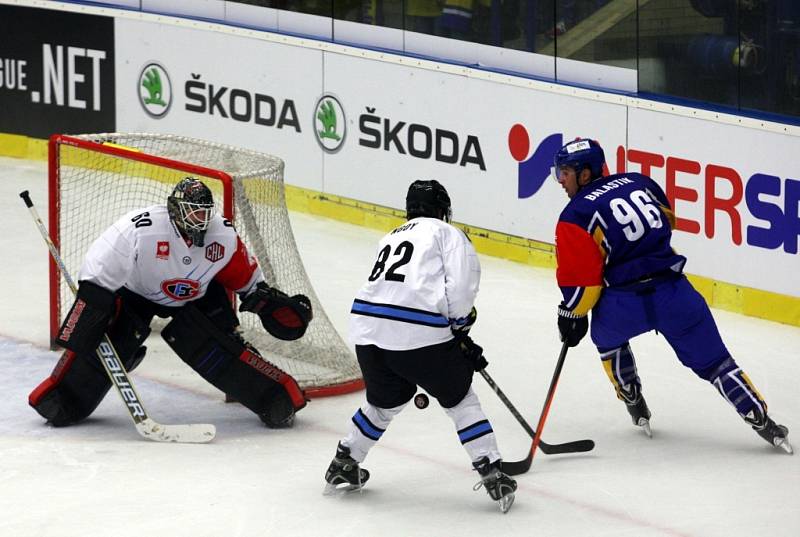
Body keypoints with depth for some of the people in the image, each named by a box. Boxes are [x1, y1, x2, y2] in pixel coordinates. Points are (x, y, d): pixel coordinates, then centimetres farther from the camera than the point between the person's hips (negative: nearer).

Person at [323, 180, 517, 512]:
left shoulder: (391, 238, 32)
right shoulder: (446, 233, 10)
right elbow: (462, 284, -6)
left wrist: (460, 341, 29)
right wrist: (460, 323, 11)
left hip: (367, 328, 6)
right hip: (418, 334, -6)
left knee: (386, 401, 29)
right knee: (459, 398, 10)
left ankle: (343, 466, 35)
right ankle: (493, 475, 5)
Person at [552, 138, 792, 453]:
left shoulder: (576, 217, -3)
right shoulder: (638, 182, 13)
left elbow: (580, 277, -4)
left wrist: (572, 315, 12)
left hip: (622, 305, -3)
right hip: (674, 293, 3)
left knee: (608, 338, 32)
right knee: (713, 362, 11)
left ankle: (635, 406, 35)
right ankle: (762, 422, 6)